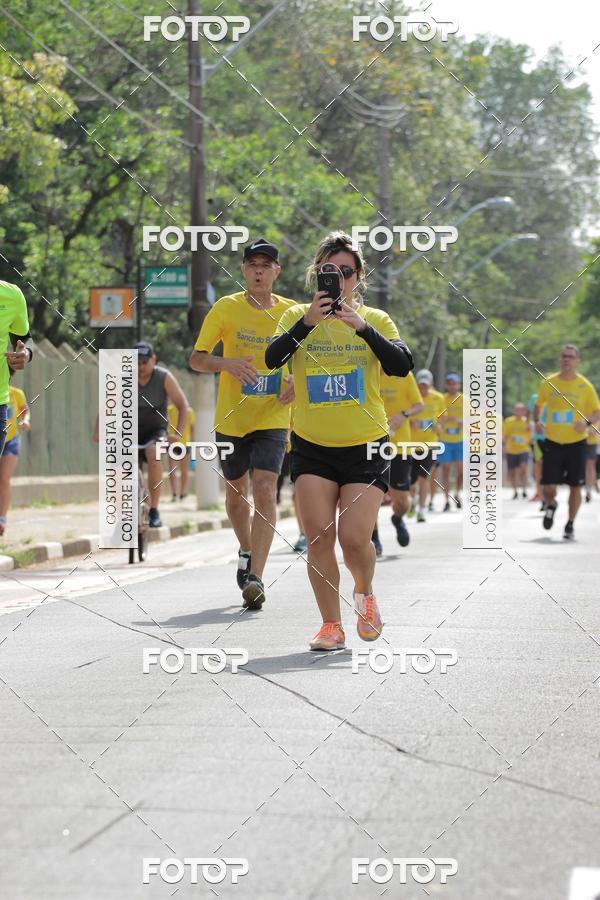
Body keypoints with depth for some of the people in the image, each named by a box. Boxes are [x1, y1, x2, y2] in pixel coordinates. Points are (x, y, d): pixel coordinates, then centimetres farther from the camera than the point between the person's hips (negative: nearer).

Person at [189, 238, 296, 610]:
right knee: (236, 493, 14)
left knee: (265, 490, -17)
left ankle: (256, 577, -20)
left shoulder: (292, 311, -1)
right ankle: (247, 553, 42)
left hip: (272, 418, -1)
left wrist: (297, 381, -10)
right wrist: (227, 363, -25)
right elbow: (196, 359, -5)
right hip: (231, 418, 1)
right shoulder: (226, 308, -4)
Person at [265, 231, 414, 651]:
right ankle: (331, 625, 9)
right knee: (318, 536, -5)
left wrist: (362, 327, -26)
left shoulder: (375, 319, 1)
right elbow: (272, 359, -15)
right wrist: (307, 322, -27)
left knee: (354, 538, -10)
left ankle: (365, 592, 22)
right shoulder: (298, 316, 2)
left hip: (365, 446, -1)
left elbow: (402, 365, -15)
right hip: (312, 445, 1)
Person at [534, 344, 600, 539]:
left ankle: (570, 525, 19)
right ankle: (551, 505, 32)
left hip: (576, 443, -1)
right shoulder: (548, 383, 1)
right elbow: (538, 405, 17)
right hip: (552, 442, 1)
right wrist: (537, 421, -2)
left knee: (575, 486, 0)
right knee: (548, 487, -4)